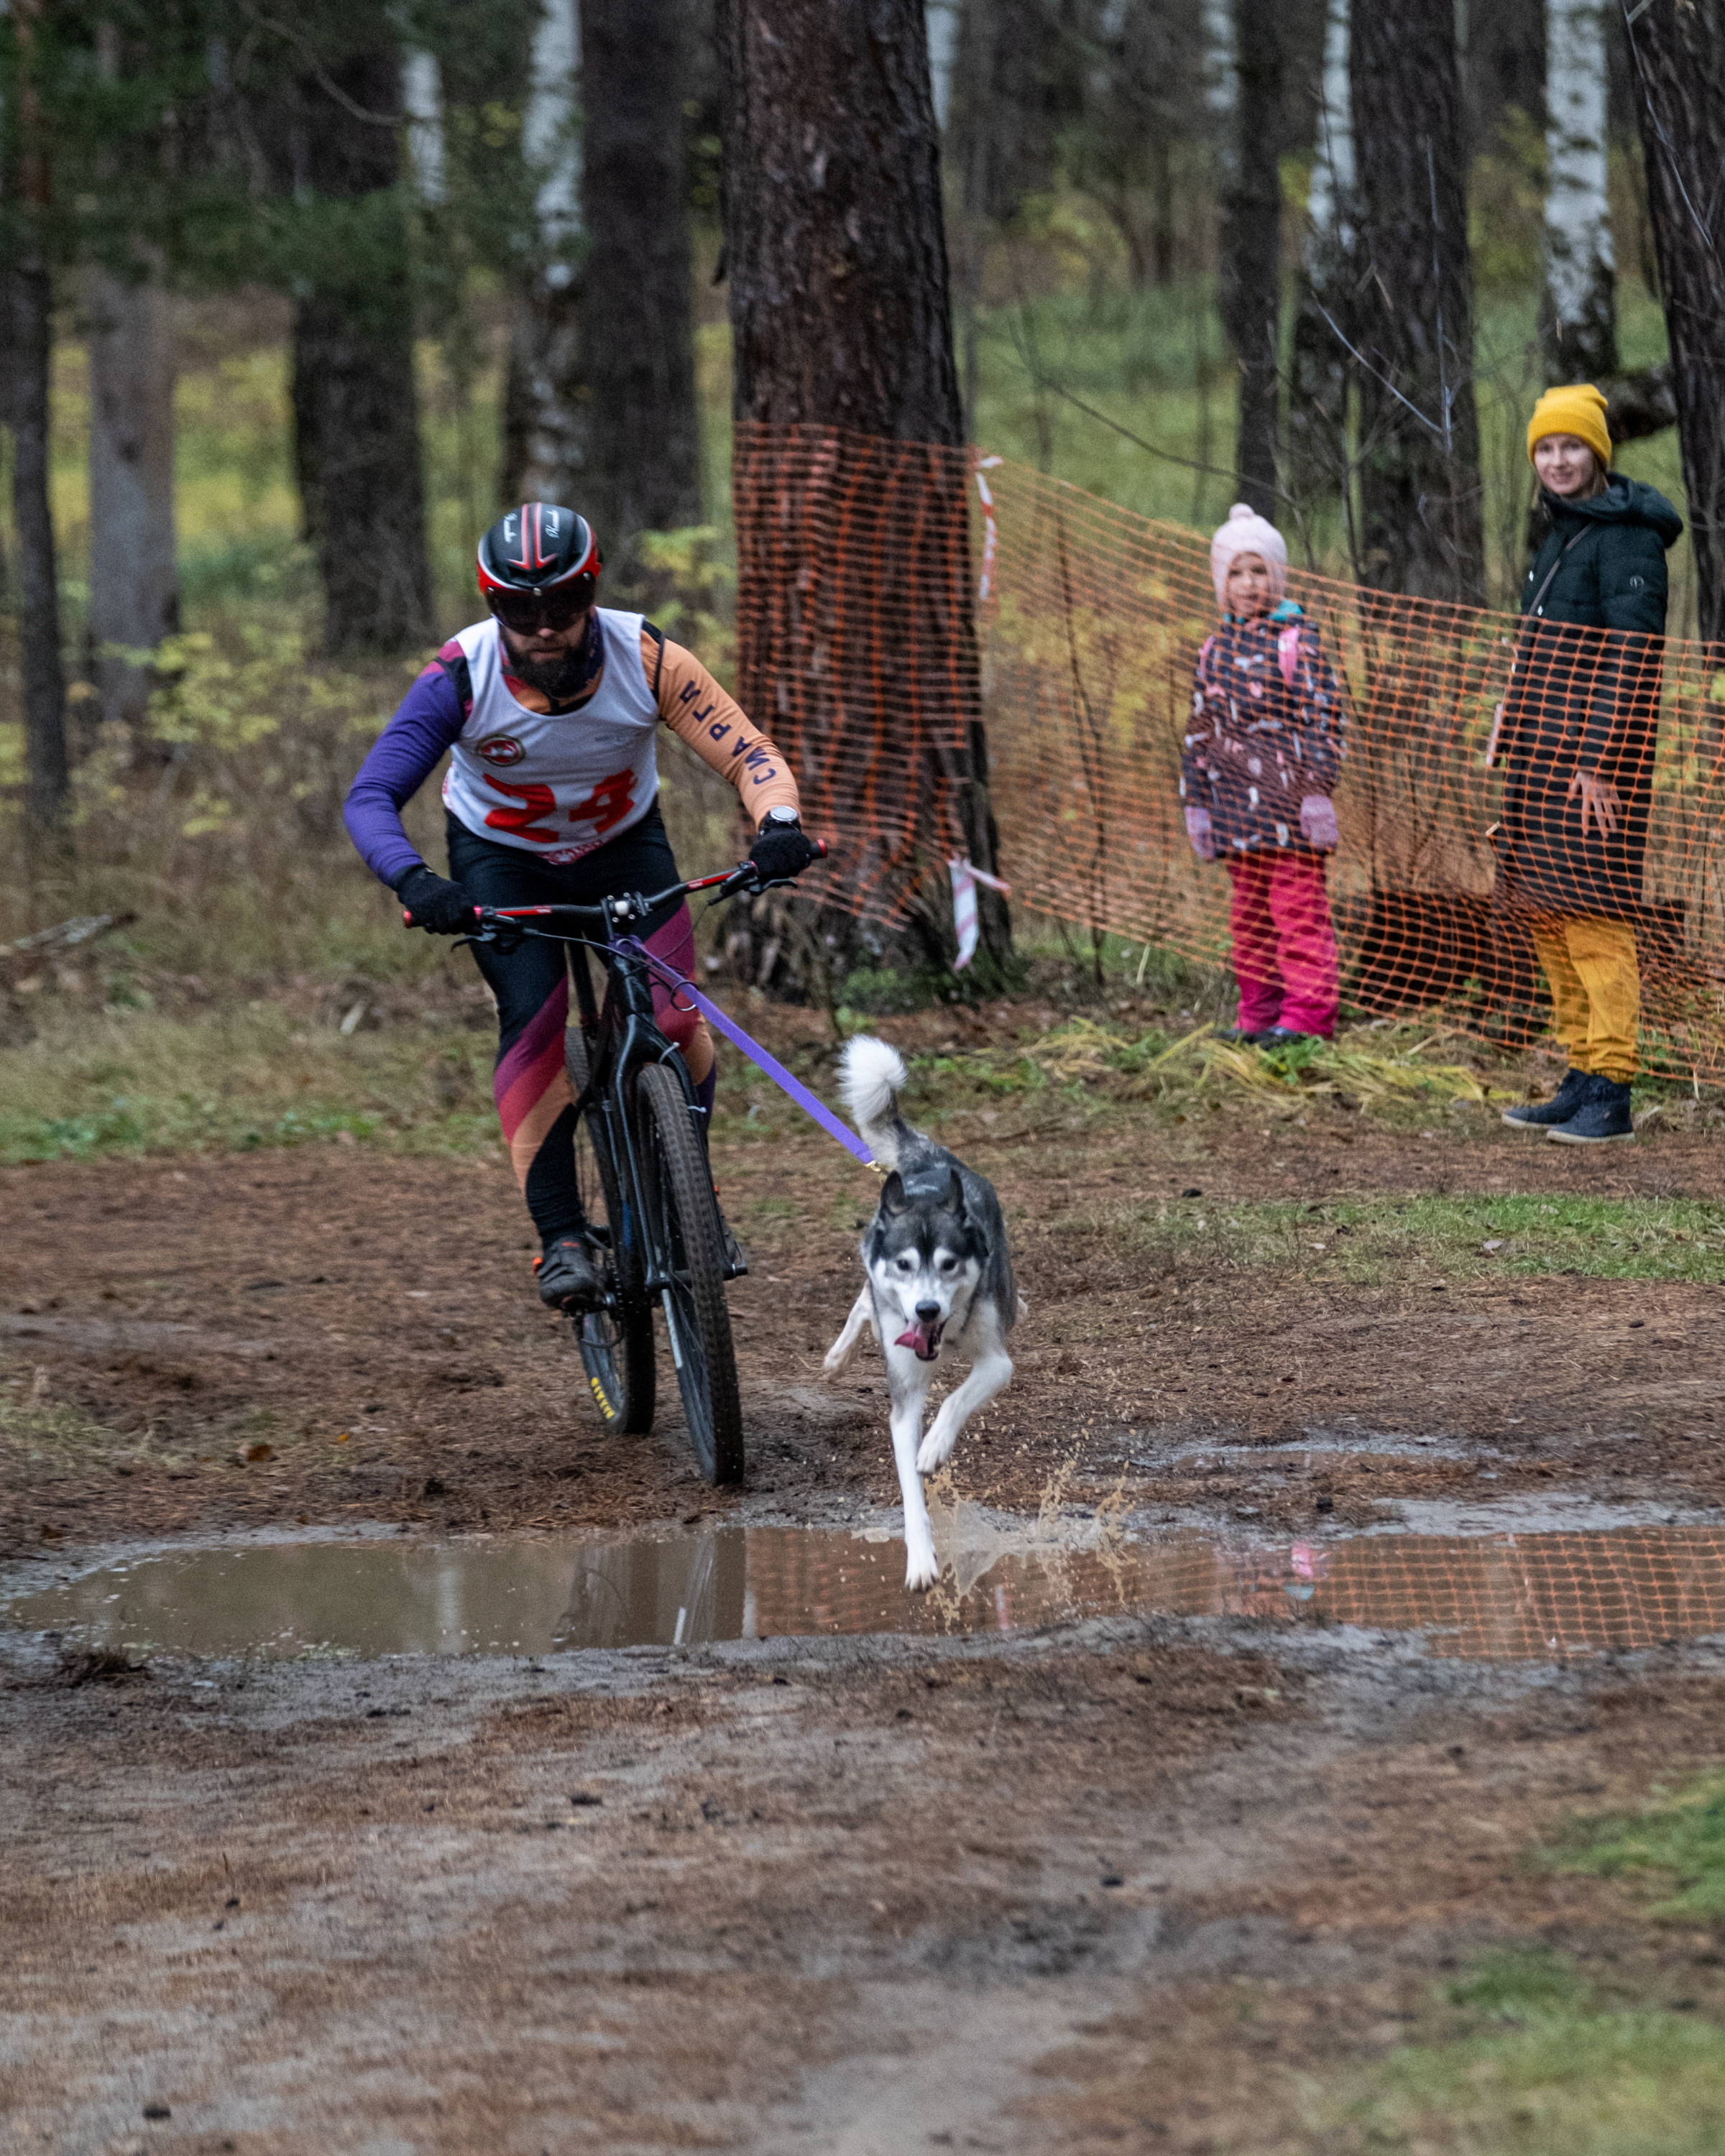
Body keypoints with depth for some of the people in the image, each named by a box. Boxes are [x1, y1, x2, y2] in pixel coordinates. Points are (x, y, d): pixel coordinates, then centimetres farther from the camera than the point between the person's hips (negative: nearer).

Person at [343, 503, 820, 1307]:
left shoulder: (647, 660, -28)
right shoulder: (462, 677, -30)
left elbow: (749, 754, -27)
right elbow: (370, 796, -33)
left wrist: (778, 822, -49)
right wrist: (413, 882, -52)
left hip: (624, 843, 1)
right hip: (502, 857, -1)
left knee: (673, 1020, -14)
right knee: (534, 1022, -22)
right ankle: (561, 1237, -16)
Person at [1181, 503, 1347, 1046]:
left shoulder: (1296, 642, -5)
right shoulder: (1216, 649, 14)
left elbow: (1324, 716, -8)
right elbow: (1201, 730, 19)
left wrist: (1318, 790, -14)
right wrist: (1196, 801, 16)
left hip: (1287, 804, -6)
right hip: (1237, 809, 6)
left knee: (1297, 906, -5)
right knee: (1249, 913, 9)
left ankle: (1308, 1013, -3)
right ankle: (1258, 1013, 14)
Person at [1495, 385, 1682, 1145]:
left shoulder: (1626, 538, -12)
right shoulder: (1563, 533, 18)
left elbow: (1632, 656, -18)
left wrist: (1599, 762, -22)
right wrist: (1517, 749, 22)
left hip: (1594, 755, -10)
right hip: (1544, 753, 10)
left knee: (1593, 917, -11)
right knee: (1549, 914, 11)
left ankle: (1612, 1097, -10)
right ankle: (1582, 1081, 16)